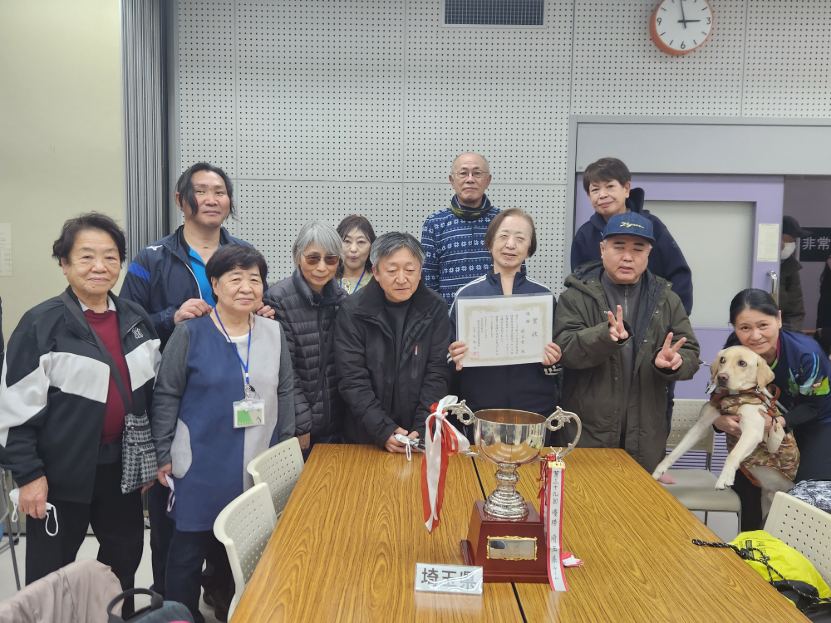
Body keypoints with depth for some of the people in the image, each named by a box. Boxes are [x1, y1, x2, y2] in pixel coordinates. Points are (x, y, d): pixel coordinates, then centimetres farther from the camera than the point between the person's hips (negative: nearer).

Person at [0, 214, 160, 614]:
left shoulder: (136, 319, 2)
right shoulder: (42, 324, -13)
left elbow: (152, 391, 11)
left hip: (121, 463, 5)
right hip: (64, 470, -5)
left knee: (125, 555, 20)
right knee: (51, 571, 11)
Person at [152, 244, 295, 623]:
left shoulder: (273, 333, 2)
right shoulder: (190, 333, -8)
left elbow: (285, 393, 9)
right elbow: (166, 396, -4)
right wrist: (164, 455, -4)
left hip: (259, 466, 4)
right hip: (201, 465, -3)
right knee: (190, 546, 6)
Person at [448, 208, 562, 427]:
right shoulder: (467, 294, -1)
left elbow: (556, 356, 10)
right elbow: (451, 354, 6)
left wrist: (552, 360, -11)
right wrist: (455, 358, -14)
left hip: (536, 410, 1)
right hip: (478, 409, 0)